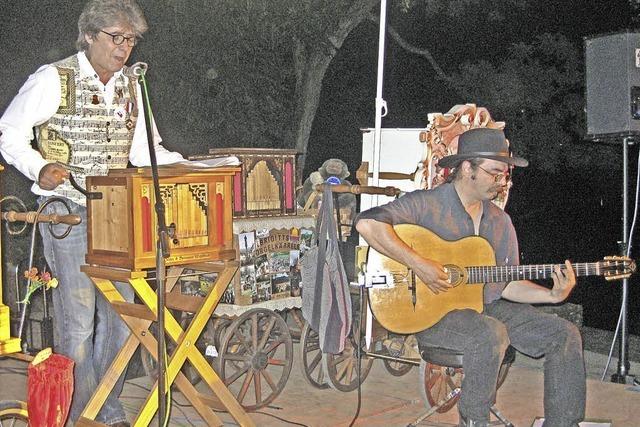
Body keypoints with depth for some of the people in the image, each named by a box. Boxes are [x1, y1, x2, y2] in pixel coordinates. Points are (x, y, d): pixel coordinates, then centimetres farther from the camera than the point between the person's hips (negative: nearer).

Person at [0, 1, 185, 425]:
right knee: (78, 319, -4)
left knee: (119, 313, 8)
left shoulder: (131, 86, 11)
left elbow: (144, 150, 15)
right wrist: (40, 170, -19)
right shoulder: (54, 79, -5)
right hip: (67, 210, -5)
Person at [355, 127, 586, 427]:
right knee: (491, 334, -36)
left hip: (488, 307, 7)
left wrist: (552, 295, -5)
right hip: (431, 312, -7)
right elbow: (367, 223, -26)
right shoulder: (427, 204, -11)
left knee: (565, 334, -6)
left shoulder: (500, 221, 11)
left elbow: (507, 284, 12)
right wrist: (418, 264, -29)